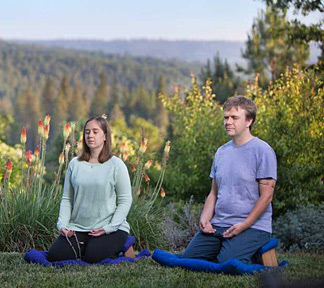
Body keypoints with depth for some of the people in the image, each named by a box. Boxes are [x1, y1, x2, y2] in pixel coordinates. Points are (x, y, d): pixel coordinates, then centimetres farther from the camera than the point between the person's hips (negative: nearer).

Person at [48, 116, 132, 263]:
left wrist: (109, 227, -14)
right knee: (54, 255, -15)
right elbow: (66, 199, 9)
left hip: (110, 228, -3)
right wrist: (62, 224, -6)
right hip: (78, 228, 4)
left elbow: (125, 200, -4)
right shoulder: (74, 164, 9)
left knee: (92, 257, -28)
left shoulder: (116, 164, -2)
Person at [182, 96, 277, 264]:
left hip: (252, 226, -6)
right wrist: (205, 218, 0)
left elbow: (266, 196, -11)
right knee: (188, 259, -5)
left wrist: (243, 225, -18)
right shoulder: (221, 152, 15)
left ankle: (253, 257, 4)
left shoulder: (263, 151, -7)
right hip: (218, 225, 7)